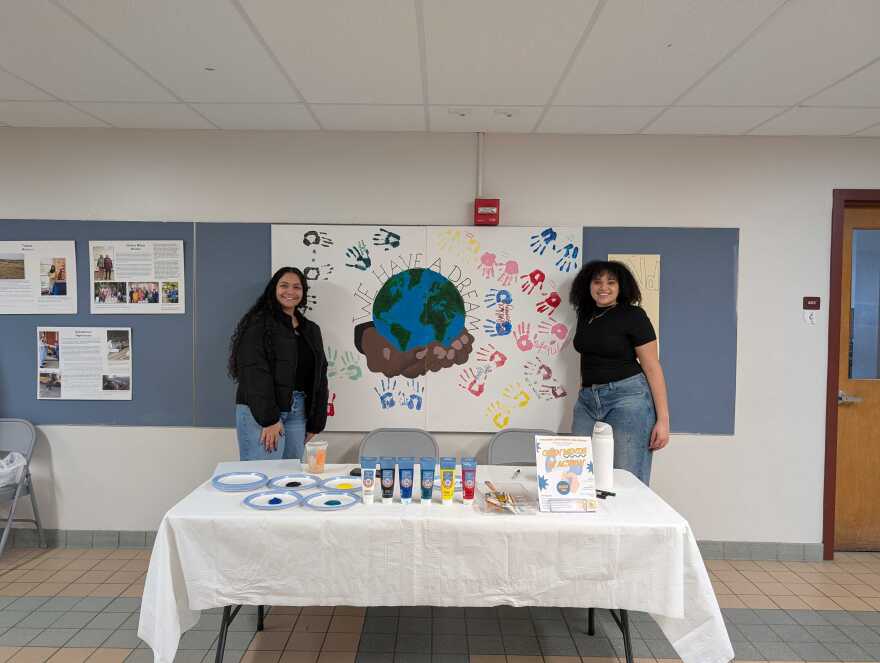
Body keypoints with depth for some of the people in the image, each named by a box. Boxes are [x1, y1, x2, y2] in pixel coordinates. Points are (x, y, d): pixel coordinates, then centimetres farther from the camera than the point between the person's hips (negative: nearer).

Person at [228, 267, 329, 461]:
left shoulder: (311, 330, 18)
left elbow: (319, 378, 18)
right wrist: (268, 419, -17)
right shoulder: (259, 323, -2)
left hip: (298, 413, 6)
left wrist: (314, 422, 11)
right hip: (260, 412, -6)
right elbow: (255, 373, -11)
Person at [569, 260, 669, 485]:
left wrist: (663, 419, -12)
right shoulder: (585, 314, 13)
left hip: (628, 397, -6)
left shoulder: (633, 315, -5)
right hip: (588, 399, 6)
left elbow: (652, 367, -7)